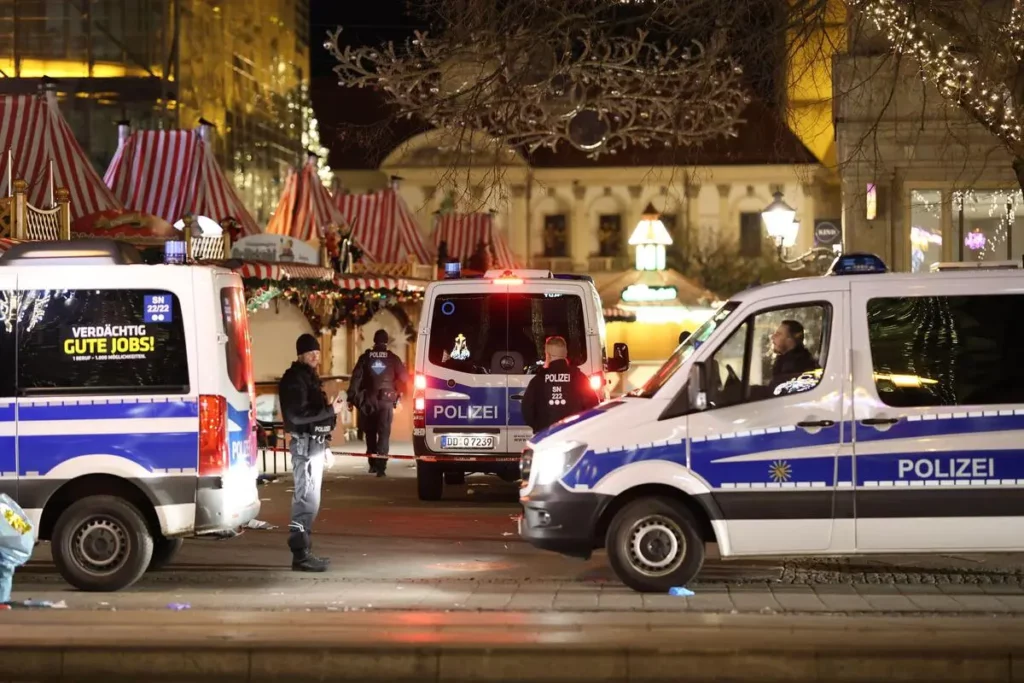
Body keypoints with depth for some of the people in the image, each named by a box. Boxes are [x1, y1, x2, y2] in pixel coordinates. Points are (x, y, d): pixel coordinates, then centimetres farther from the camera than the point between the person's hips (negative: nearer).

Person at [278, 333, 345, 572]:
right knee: (307, 499, -13)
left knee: (308, 499, 13)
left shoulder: (310, 377, 19)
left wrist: (331, 407, 8)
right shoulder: (295, 379, -12)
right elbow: (298, 415, -22)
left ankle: (304, 551, 18)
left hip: (315, 443, 10)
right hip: (305, 444, -10)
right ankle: (300, 554, -14)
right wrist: (331, 410, -20)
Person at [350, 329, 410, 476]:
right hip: (386, 400, -1)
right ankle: (380, 465, -16)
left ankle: (373, 464, 19)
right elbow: (404, 377, 2)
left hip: (368, 400, 1)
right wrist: (398, 392, 19)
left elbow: (356, 378, -4)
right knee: (384, 433, -3)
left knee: (370, 433, 16)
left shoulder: (365, 358, 1)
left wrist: (353, 397, 0)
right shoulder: (393, 359, 0)